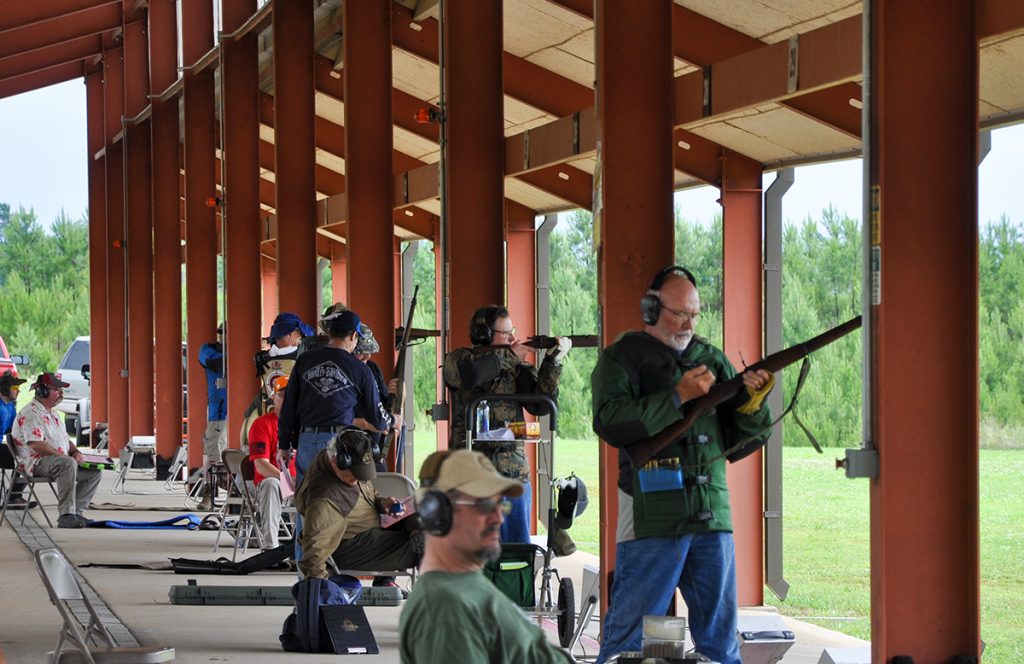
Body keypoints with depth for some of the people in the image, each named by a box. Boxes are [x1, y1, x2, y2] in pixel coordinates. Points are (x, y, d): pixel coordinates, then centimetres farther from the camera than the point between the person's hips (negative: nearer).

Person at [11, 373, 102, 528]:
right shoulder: (31, 413, -12)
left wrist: (75, 452, 6)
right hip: (37, 462, -10)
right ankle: (66, 515, -40)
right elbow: (36, 444, -23)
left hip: (60, 460, 10)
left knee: (94, 472, 0)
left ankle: (76, 512, -4)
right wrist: (61, 455, -21)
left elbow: (64, 439, 28)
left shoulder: (52, 414, 22)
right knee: (68, 463, -38)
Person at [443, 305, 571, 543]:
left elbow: (540, 405, -1)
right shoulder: (457, 360, 1)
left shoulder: (518, 367, 10)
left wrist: (553, 362, -11)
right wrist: (508, 356, -12)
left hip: (514, 474, 3)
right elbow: (468, 373, -23)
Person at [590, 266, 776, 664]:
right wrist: (678, 397, -16)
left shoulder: (712, 360, 16)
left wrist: (752, 402, -4)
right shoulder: (622, 359, 3)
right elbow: (611, 423, -15)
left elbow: (740, 442, 15)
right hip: (652, 517, -5)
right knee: (632, 631, -2)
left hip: (712, 513, 5)